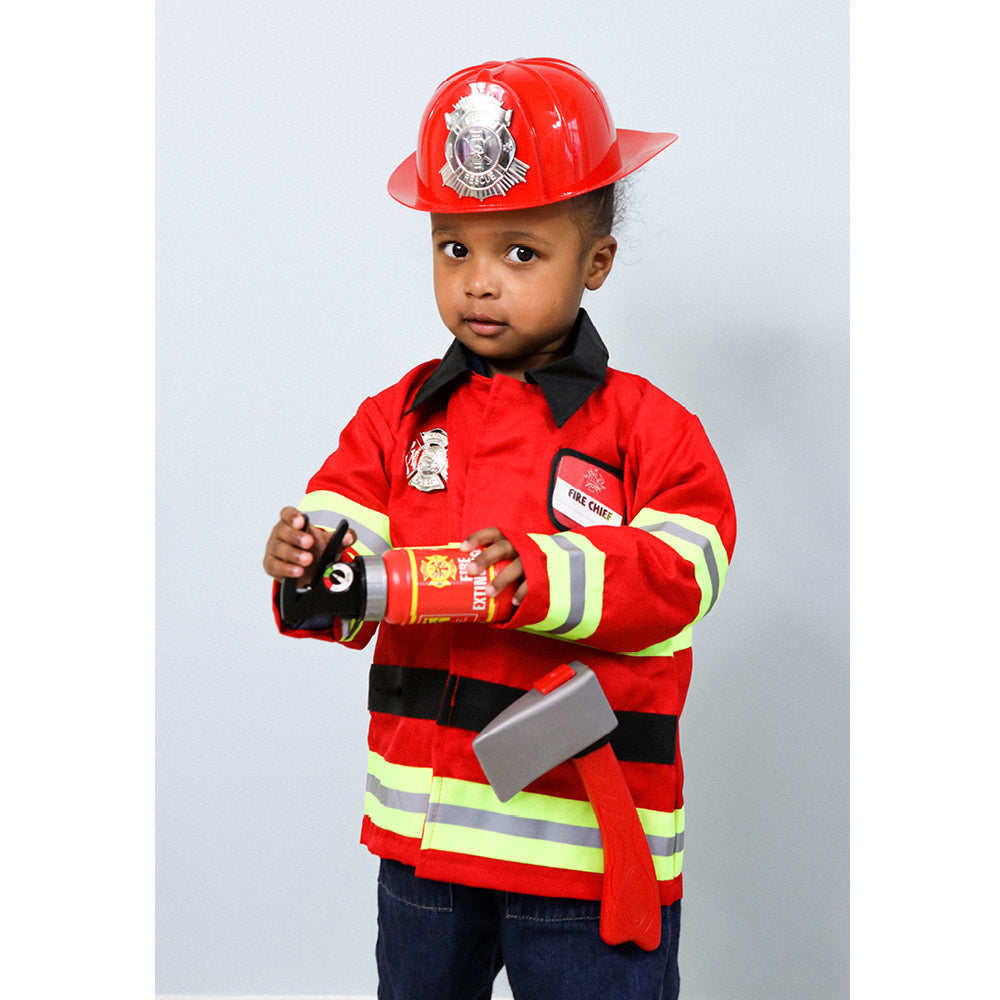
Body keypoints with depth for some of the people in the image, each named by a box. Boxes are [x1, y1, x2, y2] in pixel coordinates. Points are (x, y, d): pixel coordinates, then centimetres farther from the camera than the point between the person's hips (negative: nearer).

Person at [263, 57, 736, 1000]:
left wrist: (540, 576, -34)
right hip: (422, 820, 4)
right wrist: (309, 564, -25)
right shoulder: (397, 417, 6)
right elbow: (345, 528, -1)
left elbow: (677, 577, -17)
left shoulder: (646, 427, -6)